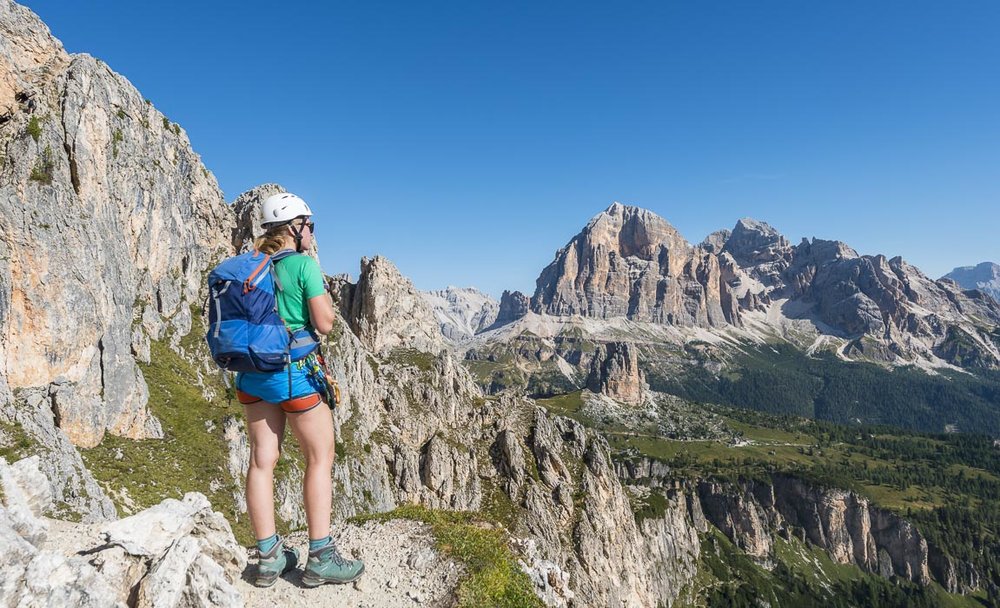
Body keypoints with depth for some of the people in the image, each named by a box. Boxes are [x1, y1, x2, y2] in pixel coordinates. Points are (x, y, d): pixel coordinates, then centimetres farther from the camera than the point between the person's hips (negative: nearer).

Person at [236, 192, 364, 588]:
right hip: (293, 371, -7)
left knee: (263, 459, 10)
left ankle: (269, 557, 19)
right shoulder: (304, 264, -12)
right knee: (320, 459, 5)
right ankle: (320, 558, 9)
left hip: (252, 372, 7)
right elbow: (324, 323, -13)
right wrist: (324, 292, 3)